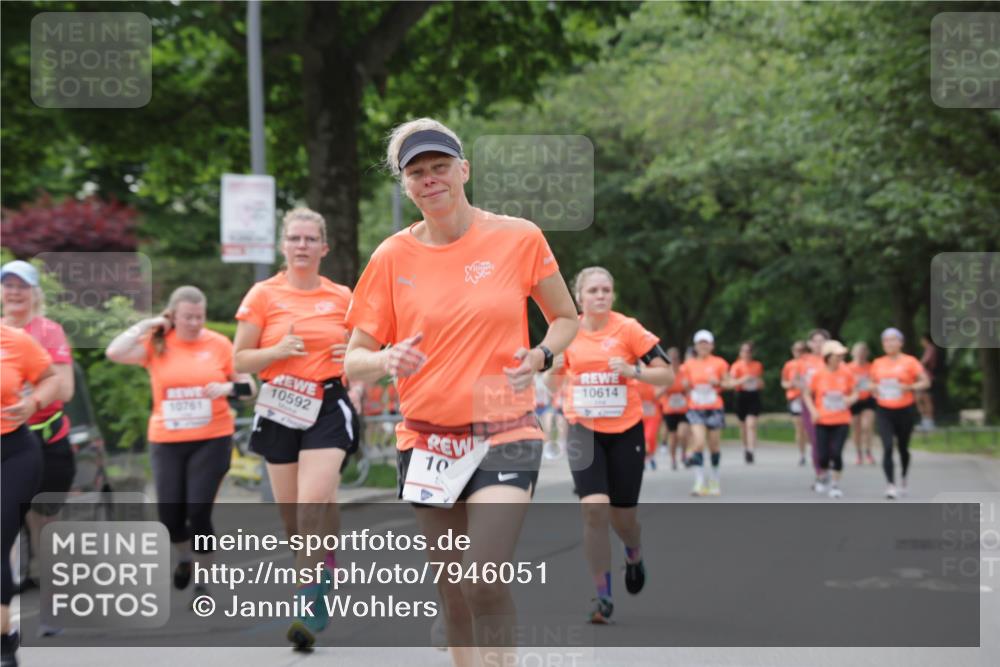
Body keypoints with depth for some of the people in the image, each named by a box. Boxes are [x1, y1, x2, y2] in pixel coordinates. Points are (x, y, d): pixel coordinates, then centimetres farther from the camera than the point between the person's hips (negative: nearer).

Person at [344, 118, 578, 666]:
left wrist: (539, 357, -11)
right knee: (453, 591, 10)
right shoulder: (392, 257, 1)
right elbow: (353, 362, 3)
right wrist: (386, 361, -20)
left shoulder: (519, 238, -2)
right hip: (426, 440, 2)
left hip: (504, 437, -2)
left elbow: (565, 318, 10)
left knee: (485, 582, -19)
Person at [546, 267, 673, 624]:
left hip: (625, 432, -1)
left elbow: (667, 375, -7)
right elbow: (557, 379, 19)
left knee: (622, 517, 7)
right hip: (584, 431, 1)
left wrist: (632, 371, -22)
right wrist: (555, 371, -4)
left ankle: (634, 556, 45)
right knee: (594, 509, -16)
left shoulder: (628, 329, -7)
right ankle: (603, 595, -5)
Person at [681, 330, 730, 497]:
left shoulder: (719, 363, 1)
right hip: (695, 408, 0)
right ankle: (699, 481, -16)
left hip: (714, 408, 0)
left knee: (714, 444, 7)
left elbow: (727, 383, 5)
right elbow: (686, 387, 12)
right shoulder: (689, 365, 5)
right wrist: (687, 386, -10)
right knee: (699, 443, -15)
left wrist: (718, 383, -14)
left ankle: (715, 479, 26)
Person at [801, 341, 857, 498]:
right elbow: (807, 395, 5)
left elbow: (854, 393, 8)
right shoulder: (818, 374, -6)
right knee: (823, 455, -2)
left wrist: (851, 399, -14)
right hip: (823, 422, 0)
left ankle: (835, 484, 6)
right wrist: (813, 411, -8)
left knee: (836, 453, -11)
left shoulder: (846, 373, -3)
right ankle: (824, 476, 30)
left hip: (841, 421, 0)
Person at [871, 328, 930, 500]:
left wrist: (910, 387, -20)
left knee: (903, 447, 12)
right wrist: (874, 390, 0)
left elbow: (925, 382, -4)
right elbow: (873, 383, 22)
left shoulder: (910, 362, -3)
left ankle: (903, 479, 37)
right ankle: (890, 485, -15)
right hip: (884, 411, 1)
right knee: (887, 447, -14)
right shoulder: (878, 363, 7)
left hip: (905, 411, -1)